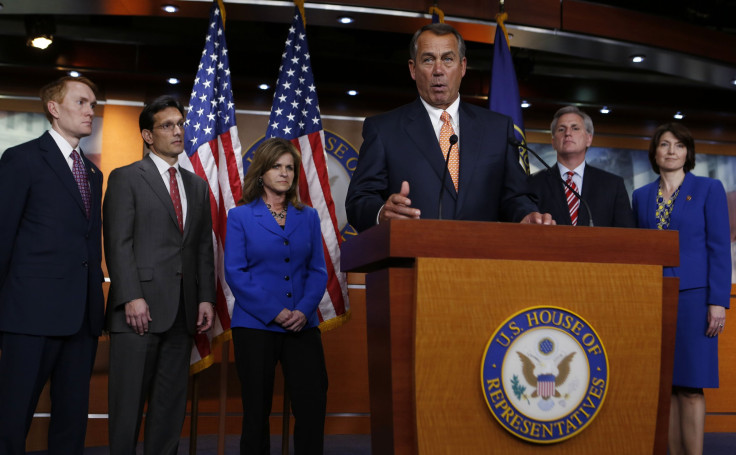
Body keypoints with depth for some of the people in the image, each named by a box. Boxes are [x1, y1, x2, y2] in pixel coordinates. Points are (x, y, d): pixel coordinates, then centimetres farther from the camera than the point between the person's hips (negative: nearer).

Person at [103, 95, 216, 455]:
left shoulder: (197, 186, 19)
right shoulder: (125, 178, 3)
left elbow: (205, 247, 16)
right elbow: (118, 243, -6)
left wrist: (206, 298, 6)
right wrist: (131, 297, -15)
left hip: (182, 311, 5)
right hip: (140, 306, -5)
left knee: (171, 402, 8)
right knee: (128, 401, -2)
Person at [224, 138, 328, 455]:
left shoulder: (308, 217, 12)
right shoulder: (240, 217, 3)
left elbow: (317, 270, 8)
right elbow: (235, 272, -5)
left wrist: (304, 310, -10)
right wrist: (274, 312, -14)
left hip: (302, 326, 2)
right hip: (255, 325, -2)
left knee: (314, 402, -4)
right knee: (257, 410, 4)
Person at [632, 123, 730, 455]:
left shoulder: (709, 189, 3)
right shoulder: (641, 196, 12)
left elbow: (720, 247, -2)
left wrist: (718, 301, -10)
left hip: (692, 296, -3)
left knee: (690, 386, -5)